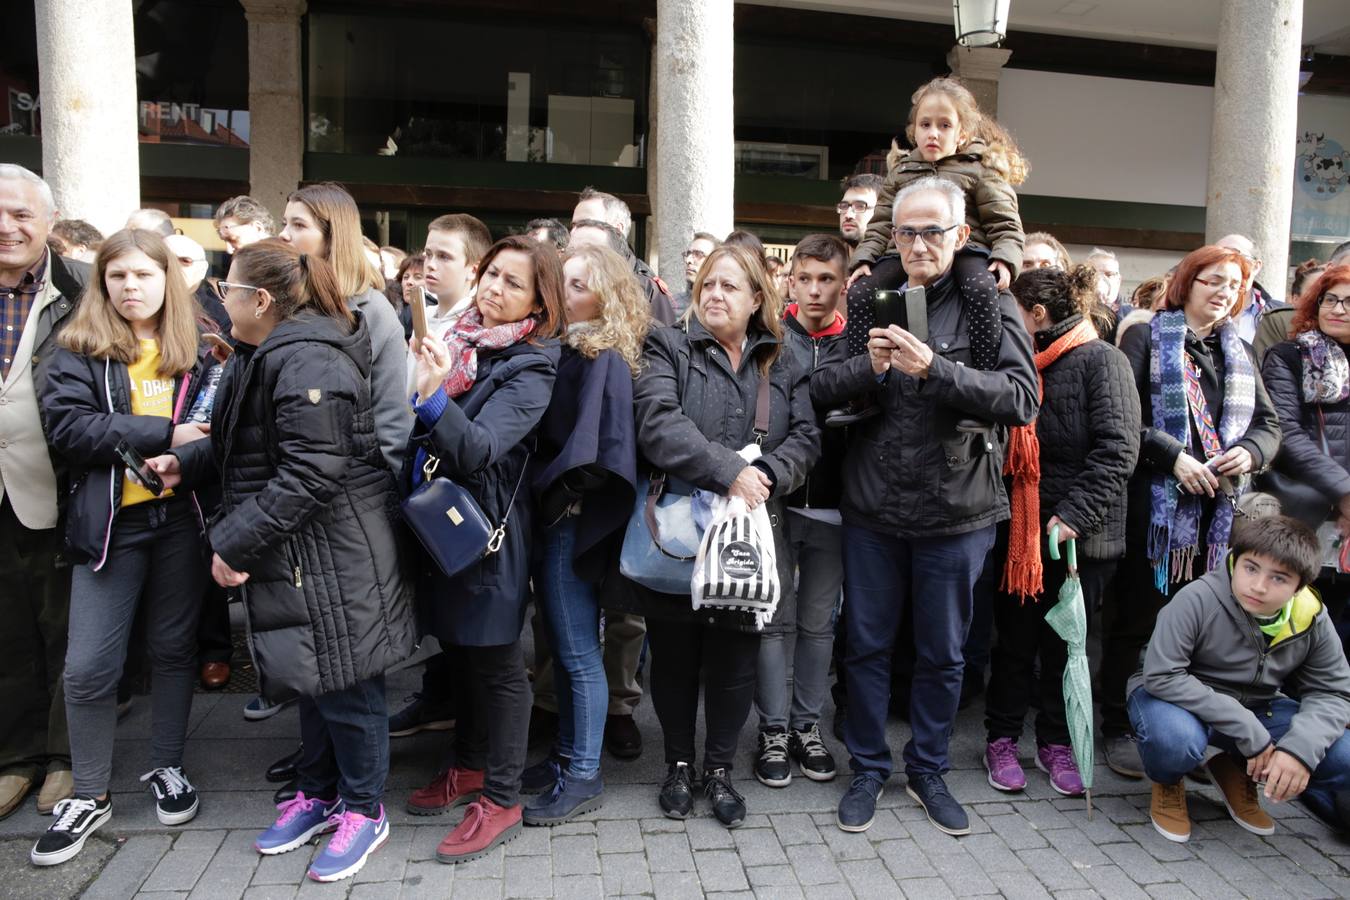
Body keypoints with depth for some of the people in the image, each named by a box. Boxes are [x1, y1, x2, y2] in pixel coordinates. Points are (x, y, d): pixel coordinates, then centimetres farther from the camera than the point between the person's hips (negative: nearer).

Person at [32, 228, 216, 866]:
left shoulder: (197, 350, 6)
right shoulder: (79, 351, 1)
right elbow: (67, 426, -13)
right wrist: (163, 435, -20)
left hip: (181, 518, 1)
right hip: (110, 521, -1)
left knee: (174, 647, 13)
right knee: (88, 666, 1)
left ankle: (166, 767, 31)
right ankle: (89, 796, 20)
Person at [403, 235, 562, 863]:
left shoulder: (532, 368, -14)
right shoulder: (457, 340, 7)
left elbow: (479, 449, -27)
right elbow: (422, 435, 16)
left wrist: (433, 397, -40)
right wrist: (413, 383, 0)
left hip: (488, 529, -7)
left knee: (494, 661, 3)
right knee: (458, 646, 19)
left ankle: (500, 799, 18)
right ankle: (469, 765, 38)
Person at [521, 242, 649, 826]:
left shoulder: (606, 360, -12)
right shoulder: (562, 349, 11)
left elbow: (595, 450, -20)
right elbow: (544, 435, 11)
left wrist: (559, 493, -14)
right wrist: (540, 495, -1)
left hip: (573, 521, -8)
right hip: (548, 516, 8)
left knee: (578, 652, 3)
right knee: (562, 647, 17)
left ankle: (583, 777, 17)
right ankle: (566, 756, 32)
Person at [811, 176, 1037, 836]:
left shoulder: (989, 305, -3)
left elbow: (1021, 398, -16)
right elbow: (819, 389, -1)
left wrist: (934, 369, -26)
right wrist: (868, 366, -20)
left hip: (954, 514, -1)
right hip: (872, 509, 2)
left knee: (942, 653, 14)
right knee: (867, 645, 12)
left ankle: (928, 771, 34)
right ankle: (868, 768, 31)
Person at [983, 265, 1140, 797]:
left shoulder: (1101, 360, -9)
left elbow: (1118, 448, -16)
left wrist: (1074, 513, -21)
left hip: (1080, 532, -4)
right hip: (1021, 526, 4)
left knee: (1065, 640, 9)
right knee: (1015, 637, 9)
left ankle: (1056, 743, 25)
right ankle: (1002, 739, 22)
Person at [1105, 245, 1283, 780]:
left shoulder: (1238, 352, 19)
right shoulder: (1146, 339, 1)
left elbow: (1269, 424, 18)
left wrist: (1250, 451, -3)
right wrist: (1173, 457, -17)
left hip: (1218, 509, 5)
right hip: (1154, 503, -5)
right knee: (1137, 620, 1)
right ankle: (1119, 729, 12)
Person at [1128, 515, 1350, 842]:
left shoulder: (1312, 621, -11)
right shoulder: (1198, 599, -28)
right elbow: (1162, 677, -30)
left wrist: (1300, 748, -26)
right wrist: (1246, 729, -30)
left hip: (1256, 708, 5)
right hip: (1173, 696, -5)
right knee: (1178, 739, -39)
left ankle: (1238, 773, 14)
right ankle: (1167, 784, 1)